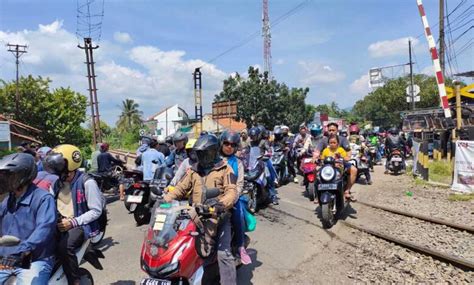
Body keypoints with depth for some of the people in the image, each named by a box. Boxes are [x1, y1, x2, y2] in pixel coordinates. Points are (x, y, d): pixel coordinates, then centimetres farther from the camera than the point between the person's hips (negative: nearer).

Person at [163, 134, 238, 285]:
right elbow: (180, 188, 12)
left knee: (224, 254, -10)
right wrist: (164, 199, -3)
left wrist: (222, 204, -31)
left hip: (218, 217, -4)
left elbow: (232, 191, -11)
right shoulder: (193, 170, 14)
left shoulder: (225, 169, -1)